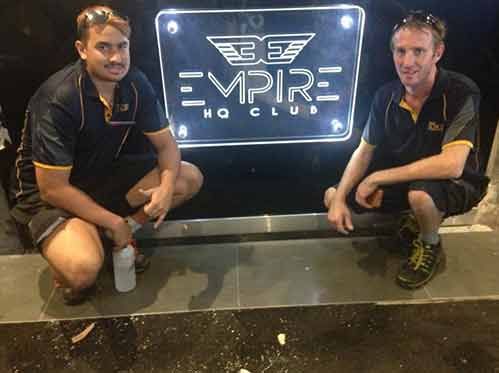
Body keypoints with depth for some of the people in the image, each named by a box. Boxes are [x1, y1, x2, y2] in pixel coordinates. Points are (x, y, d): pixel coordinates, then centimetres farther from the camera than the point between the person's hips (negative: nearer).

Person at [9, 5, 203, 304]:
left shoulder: (136, 84, -11)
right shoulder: (58, 100, -28)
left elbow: (166, 145, -4)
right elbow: (53, 189, -25)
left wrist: (166, 188, -25)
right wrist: (115, 222, -20)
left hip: (105, 175, 6)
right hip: (50, 193, -6)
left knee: (190, 178, -6)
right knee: (84, 269, -34)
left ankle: (110, 236, 5)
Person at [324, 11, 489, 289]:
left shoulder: (462, 94, -25)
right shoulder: (386, 96, -9)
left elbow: (451, 166, -36)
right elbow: (365, 151, -2)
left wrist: (377, 178, -31)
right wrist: (339, 199, -15)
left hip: (455, 185, -5)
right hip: (405, 181, 6)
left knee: (420, 193, -40)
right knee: (332, 196, 1)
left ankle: (431, 247, -3)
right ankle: (417, 217, 15)